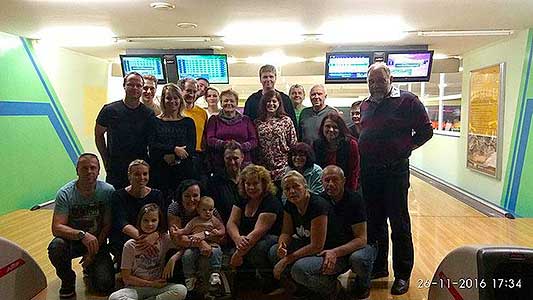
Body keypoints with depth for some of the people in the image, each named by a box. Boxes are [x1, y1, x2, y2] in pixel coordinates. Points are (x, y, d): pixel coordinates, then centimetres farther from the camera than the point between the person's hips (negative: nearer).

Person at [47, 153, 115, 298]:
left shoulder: (107, 191, -14)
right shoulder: (65, 193, -15)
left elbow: (108, 226, -9)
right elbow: (56, 228, -21)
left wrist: (93, 253, -13)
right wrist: (82, 234, -38)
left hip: (98, 242, 0)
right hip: (72, 241, 0)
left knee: (105, 285, -15)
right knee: (56, 247, -35)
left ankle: (90, 269, 23)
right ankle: (68, 281, -2)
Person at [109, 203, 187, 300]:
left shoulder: (164, 239, 0)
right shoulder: (130, 245, -4)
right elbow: (126, 277, -2)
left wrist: (173, 259, -17)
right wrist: (151, 284, -8)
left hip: (159, 287, 1)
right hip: (136, 288, -1)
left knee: (181, 290, -28)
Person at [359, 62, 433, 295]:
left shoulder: (407, 100, -4)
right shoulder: (365, 105, 13)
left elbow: (426, 131, -2)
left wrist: (404, 148, -7)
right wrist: (365, 155, 9)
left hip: (395, 169, -6)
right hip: (368, 171, 6)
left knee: (399, 223, 2)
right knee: (374, 221, 15)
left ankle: (403, 274, 15)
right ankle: (378, 267, 30)